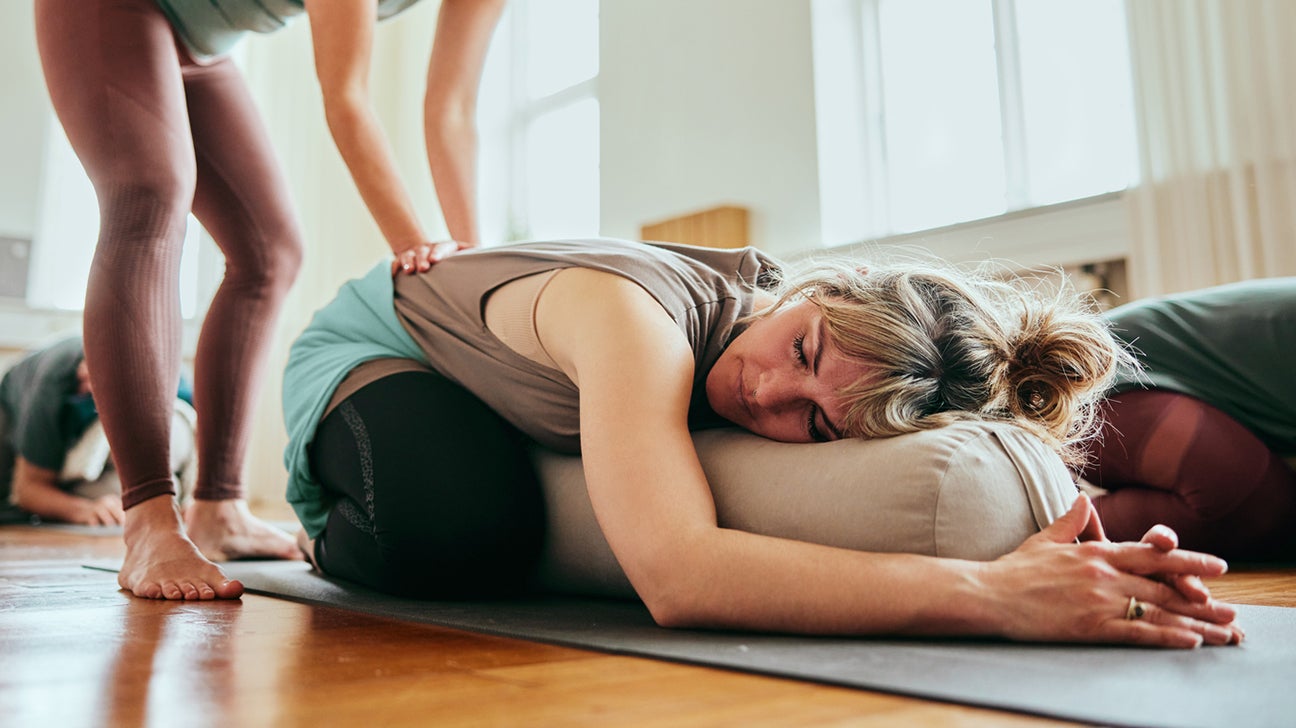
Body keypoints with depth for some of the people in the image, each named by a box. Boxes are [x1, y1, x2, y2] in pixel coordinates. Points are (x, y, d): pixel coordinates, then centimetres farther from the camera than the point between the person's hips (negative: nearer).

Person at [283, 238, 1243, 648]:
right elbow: (677, 575, -60)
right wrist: (996, 596, -63)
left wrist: (1105, 571, -45)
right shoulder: (640, 315, -46)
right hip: (376, 343, -6)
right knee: (468, 530, -35)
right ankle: (332, 529, 4)